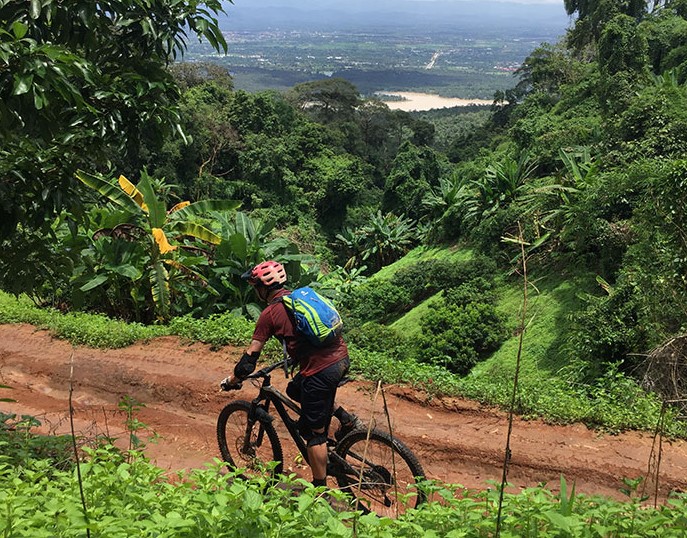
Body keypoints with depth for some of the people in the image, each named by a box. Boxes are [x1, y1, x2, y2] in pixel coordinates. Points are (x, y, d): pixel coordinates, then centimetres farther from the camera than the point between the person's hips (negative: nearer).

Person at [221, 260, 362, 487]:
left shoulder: (269, 314, -3)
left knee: (314, 433, 7)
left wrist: (232, 380, 14)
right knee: (296, 390, 30)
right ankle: (347, 419, 22)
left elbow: (250, 357, -1)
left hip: (321, 370, -7)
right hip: (342, 358, 7)